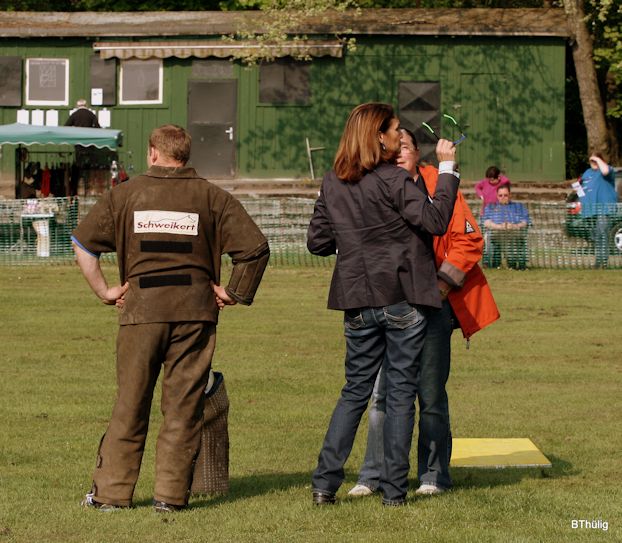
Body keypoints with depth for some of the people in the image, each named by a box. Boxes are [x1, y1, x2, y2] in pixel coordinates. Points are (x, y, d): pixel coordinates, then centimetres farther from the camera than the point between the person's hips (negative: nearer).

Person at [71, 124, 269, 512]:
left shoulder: (125, 195, 6)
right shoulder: (211, 197, 4)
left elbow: (82, 242, 5)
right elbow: (256, 246, -2)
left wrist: (104, 290, 9)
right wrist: (235, 293, 6)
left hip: (141, 309, 1)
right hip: (195, 310, 0)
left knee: (130, 402, 7)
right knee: (184, 405, 4)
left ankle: (111, 491, 9)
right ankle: (172, 493, 3)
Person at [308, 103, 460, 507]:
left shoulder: (333, 184, 6)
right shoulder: (394, 180, -12)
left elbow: (318, 242, 10)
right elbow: (436, 220, -18)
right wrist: (447, 168, -12)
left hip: (359, 303, 5)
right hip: (403, 302, -5)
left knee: (355, 390, 12)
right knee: (401, 391, 3)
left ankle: (325, 483, 5)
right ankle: (394, 490, 3)